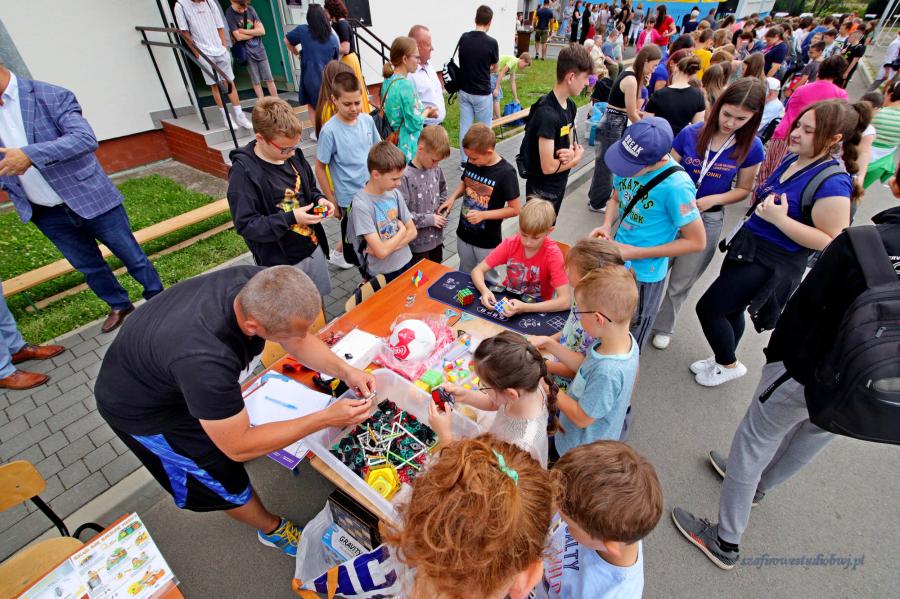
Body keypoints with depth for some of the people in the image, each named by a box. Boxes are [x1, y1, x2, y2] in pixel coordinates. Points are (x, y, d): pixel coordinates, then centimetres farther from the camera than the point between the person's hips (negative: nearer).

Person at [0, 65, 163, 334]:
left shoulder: (51, 96, -12)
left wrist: (30, 155, -33)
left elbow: (86, 138, -26)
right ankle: (119, 306, 36)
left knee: (132, 256, 6)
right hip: (46, 214, 6)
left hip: (90, 199, -5)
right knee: (89, 267, 16)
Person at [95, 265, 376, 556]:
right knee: (224, 476, 9)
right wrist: (326, 418, -35)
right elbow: (239, 448, -32)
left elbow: (301, 342, -12)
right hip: (142, 409, -5)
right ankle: (272, 529, 33)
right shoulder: (205, 359, -46)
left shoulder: (258, 283, -29)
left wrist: (345, 370, -26)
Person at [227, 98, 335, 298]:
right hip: (280, 261, -5)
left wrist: (320, 200, -10)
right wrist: (290, 218, -28)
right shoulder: (243, 172, -21)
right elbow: (245, 224, -20)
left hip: (312, 247, 6)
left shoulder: (295, 156, -4)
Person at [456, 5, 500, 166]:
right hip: (482, 93, -4)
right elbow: (493, 65, 5)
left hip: (464, 91, 4)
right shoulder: (491, 42, -13)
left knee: (465, 127, 10)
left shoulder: (464, 38, -1)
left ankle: (464, 161, 16)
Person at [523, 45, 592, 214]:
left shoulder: (570, 106, 1)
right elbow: (548, 167, -28)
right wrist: (577, 158, -10)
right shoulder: (547, 114, -27)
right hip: (542, 190, -9)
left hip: (560, 184, 9)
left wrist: (571, 153, -13)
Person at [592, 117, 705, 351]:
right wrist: (606, 226, -11)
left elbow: (697, 242, -18)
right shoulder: (631, 161, -11)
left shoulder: (676, 186, -27)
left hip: (644, 276, -5)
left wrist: (637, 253, -21)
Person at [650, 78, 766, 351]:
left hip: (708, 220, 0)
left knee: (681, 284, 14)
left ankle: (663, 327, 37)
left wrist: (712, 199, -18)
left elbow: (743, 189, 1)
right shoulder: (690, 134, -9)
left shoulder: (751, 147, -7)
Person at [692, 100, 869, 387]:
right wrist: (760, 197, 5)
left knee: (708, 308, -5)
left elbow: (831, 241, -21)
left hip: (771, 264, -8)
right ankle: (722, 360, 40)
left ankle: (730, 365, 20)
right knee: (730, 310, 18)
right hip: (747, 245, 8)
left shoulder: (833, 184, -21)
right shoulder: (792, 159, 4)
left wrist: (780, 219, -28)